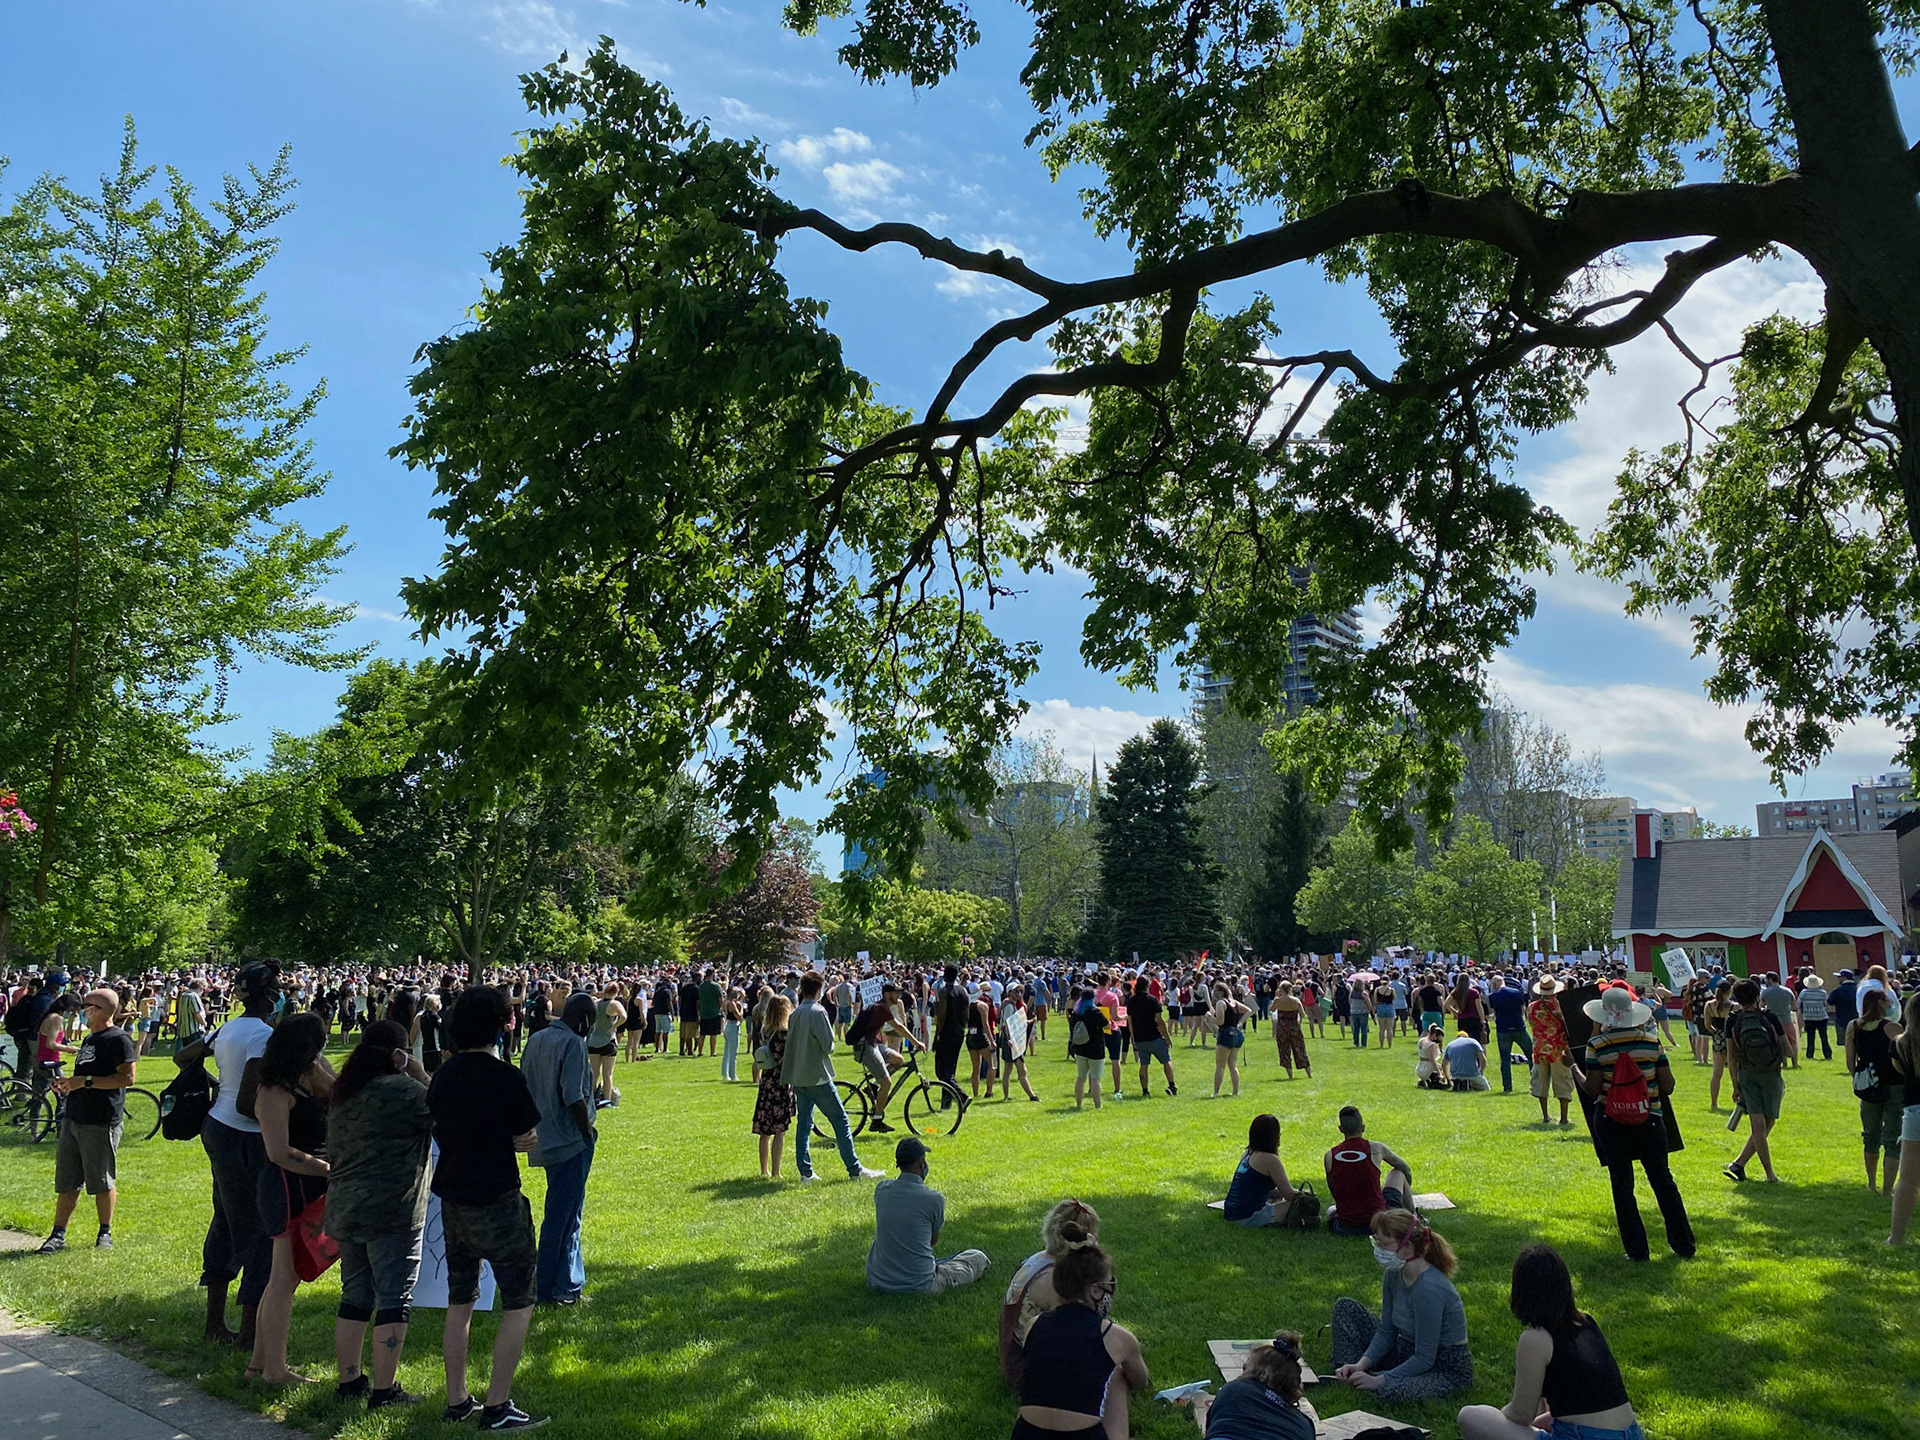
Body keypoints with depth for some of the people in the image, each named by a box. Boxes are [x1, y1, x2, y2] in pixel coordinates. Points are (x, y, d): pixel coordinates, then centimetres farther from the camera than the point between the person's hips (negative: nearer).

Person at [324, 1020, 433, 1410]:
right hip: (391, 1212, -8)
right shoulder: (403, 1089, -14)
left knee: (355, 1296, 18)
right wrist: (422, 1076, -1)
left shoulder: (343, 1092, 12)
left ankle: (347, 1380, 25)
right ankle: (384, 1391, 2)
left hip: (344, 1209, 8)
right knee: (394, 1300, 0)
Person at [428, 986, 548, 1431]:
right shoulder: (506, 1078, -17)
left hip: (453, 1201, 7)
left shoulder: (443, 1076, 1)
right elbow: (525, 1141, -11)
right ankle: (496, 1407, 3)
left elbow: (438, 1134, 10)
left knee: (459, 1303, 18)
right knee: (519, 1304, 4)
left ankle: (457, 1401, 24)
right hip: (497, 1202, -7)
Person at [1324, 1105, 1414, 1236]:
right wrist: (1407, 1189, 35)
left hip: (1346, 1229, 2)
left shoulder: (1329, 1156, -1)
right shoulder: (1375, 1148, -5)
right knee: (1398, 1173, 25)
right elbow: (1406, 1169, 15)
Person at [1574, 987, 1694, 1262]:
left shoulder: (1597, 1045, -9)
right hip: (1649, 1120, 2)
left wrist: (1577, 1075, 7)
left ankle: (1637, 1250, 9)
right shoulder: (1651, 1041, -3)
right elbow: (1668, 1087, -2)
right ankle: (1684, 1246, 21)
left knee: (1622, 1184, 7)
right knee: (1662, 1180, 15)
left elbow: (1593, 1088, -11)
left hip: (1610, 1122, -2)